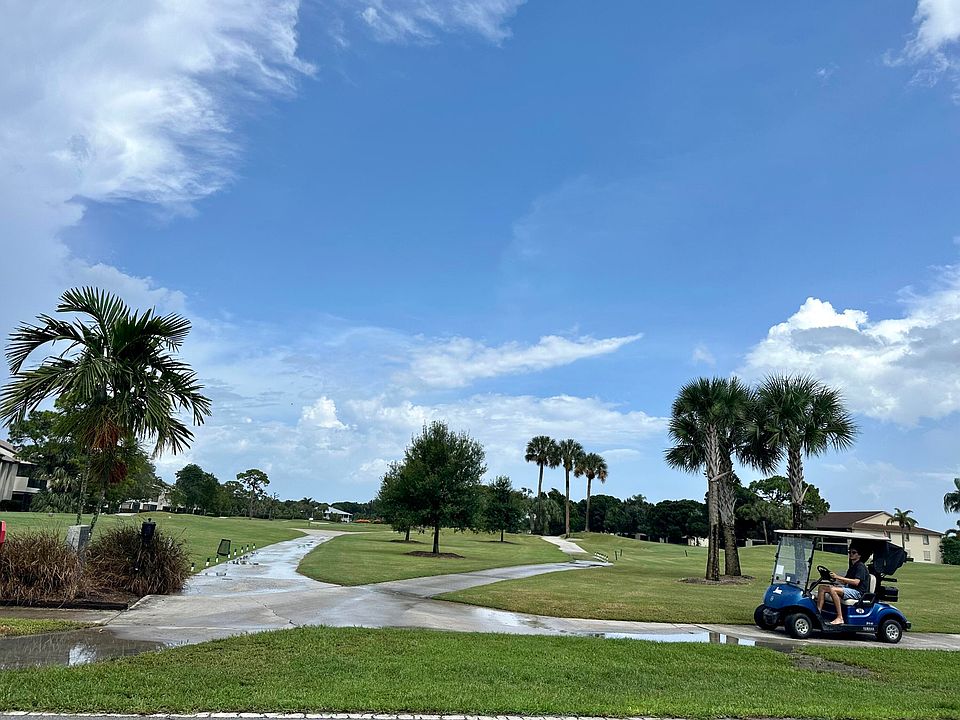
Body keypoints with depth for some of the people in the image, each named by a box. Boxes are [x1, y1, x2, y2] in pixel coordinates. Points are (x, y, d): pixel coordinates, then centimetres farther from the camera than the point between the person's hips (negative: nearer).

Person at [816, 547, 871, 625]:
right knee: (822, 588, -4)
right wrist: (834, 579, 3)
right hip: (849, 589, 9)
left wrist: (838, 577, -24)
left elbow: (856, 582, -22)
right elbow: (845, 581, 22)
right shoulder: (852, 567, 21)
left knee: (832, 589, -32)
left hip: (858, 592, -9)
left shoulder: (860, 566, -8)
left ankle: (840, 618, -31)